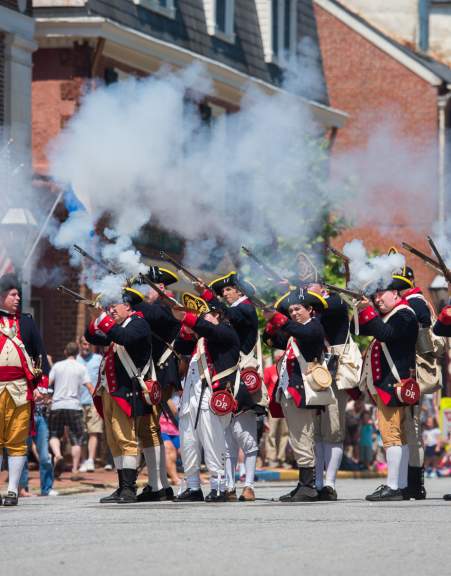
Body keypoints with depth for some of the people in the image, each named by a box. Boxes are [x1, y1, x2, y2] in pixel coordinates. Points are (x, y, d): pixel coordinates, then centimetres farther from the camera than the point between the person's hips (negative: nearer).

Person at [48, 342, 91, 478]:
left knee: (54, 435, 12)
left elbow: (48, 383, 2)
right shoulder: (81, 368, 2)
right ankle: (75, 469, 0)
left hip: (57, 406, 1)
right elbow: (89, 386, -3)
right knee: (76, 439, 5)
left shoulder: (57, 366, 6)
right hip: (74, 407, -1)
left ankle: (57, 454, -17)